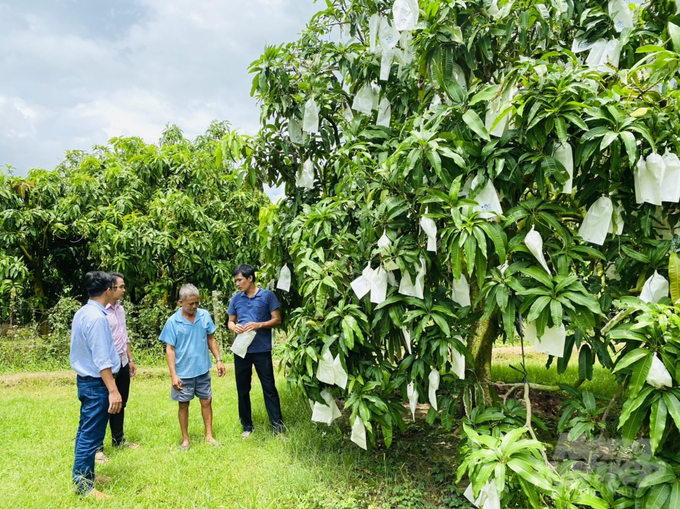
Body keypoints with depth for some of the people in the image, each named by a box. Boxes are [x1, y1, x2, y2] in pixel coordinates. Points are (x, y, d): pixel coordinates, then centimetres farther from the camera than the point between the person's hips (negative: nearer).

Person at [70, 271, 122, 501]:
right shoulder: (97, 317, -23)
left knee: (86, 430, 18)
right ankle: (82, 484, 11)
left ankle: (84, 474, 31)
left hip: (85, 380, 10)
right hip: (96, 383, -10)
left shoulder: (82, 313, 7)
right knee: (91, 434, 1)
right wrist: (113, 390, -24)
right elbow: (101, 360, -25)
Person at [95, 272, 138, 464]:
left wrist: (130, 359, 18)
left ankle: (118, 439, 33)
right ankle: (97, 447, 14)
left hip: (122, 363, 8)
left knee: (120, 403, 18)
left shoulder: (121, 308, 9)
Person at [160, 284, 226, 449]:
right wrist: (173, 374, -15)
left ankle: (209, 435, 24)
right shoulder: (173, 322, -12)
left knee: (206, 401, 10)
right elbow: (170, 349, -10)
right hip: (183, 373, -2)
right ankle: (185, 439, 25)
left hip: (203, 369, 3)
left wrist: (218, 360, 2)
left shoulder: (205, 316, -4)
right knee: (183, 404, 10)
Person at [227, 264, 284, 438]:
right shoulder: (236, 298, 8)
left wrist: (258, 325, -19)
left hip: (262, 350, -4)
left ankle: (277, 425, 10)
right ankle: (247, 426, 24)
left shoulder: (268, 296, -4)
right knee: (242, 389, 11)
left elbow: (277, 320, -5)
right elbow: (230, 321, 15)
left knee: (269, 387, 1)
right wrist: (233, 326, -9)